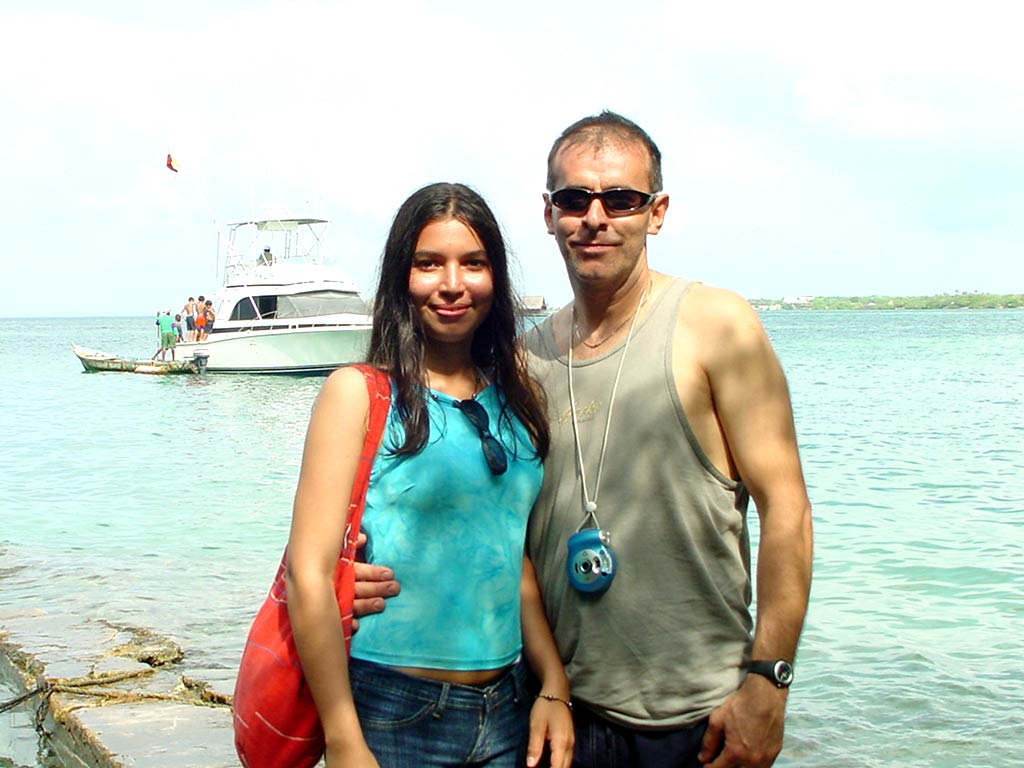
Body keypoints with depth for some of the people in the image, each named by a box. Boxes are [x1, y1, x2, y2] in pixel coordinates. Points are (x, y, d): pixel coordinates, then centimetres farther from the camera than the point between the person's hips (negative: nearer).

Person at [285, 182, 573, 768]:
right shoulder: (360, 392, -8)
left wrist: (555, 688, 2)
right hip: (391, 713, -5)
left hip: (507, 714, 5)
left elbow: (517, 561, 12)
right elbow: (309, 573, -13)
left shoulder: (517, 401, 6)